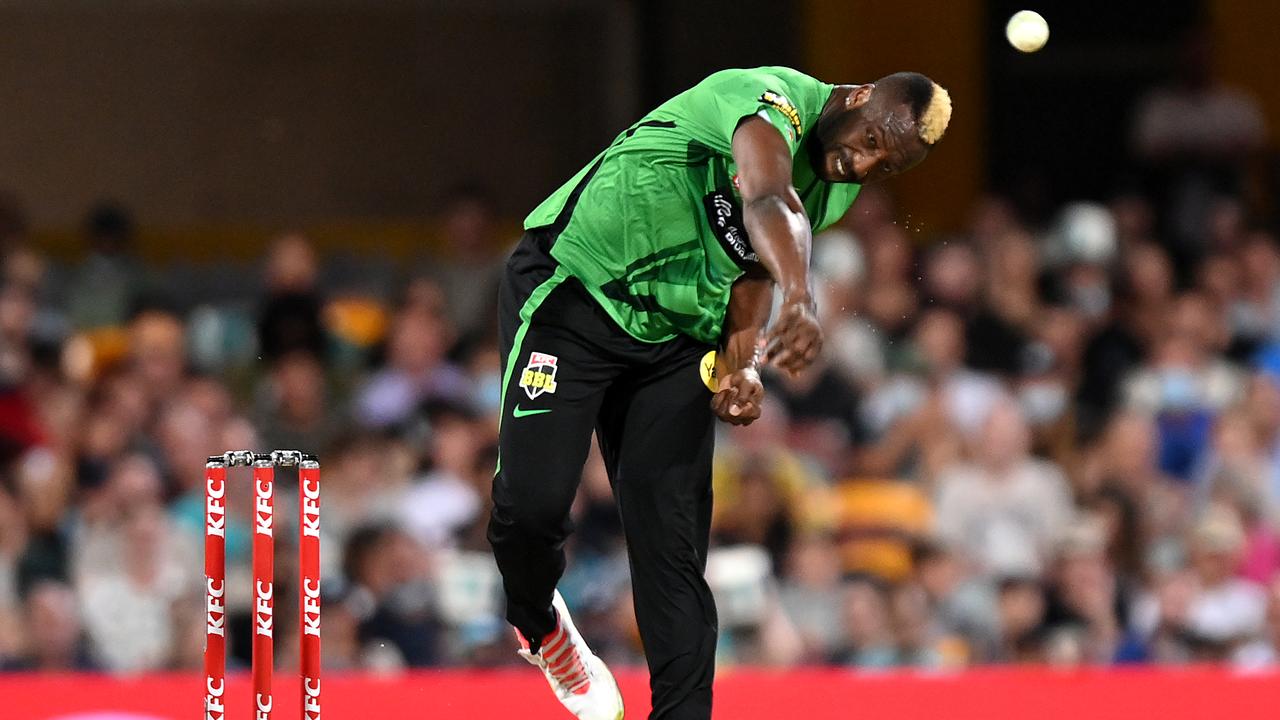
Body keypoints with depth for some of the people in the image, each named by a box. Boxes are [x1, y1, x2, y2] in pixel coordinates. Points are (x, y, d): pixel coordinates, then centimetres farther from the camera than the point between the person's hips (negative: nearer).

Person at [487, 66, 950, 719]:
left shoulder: (838, 187, 4)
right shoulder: (771, 100, -24)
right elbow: (767, 201, -45)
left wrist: (742, 360, -3)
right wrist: (799, 299, -64)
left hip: (676, 340, 7)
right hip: (570, 292, -7)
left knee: (674, 550, -4)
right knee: (532, 505, -14)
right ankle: (539, 625, 18)